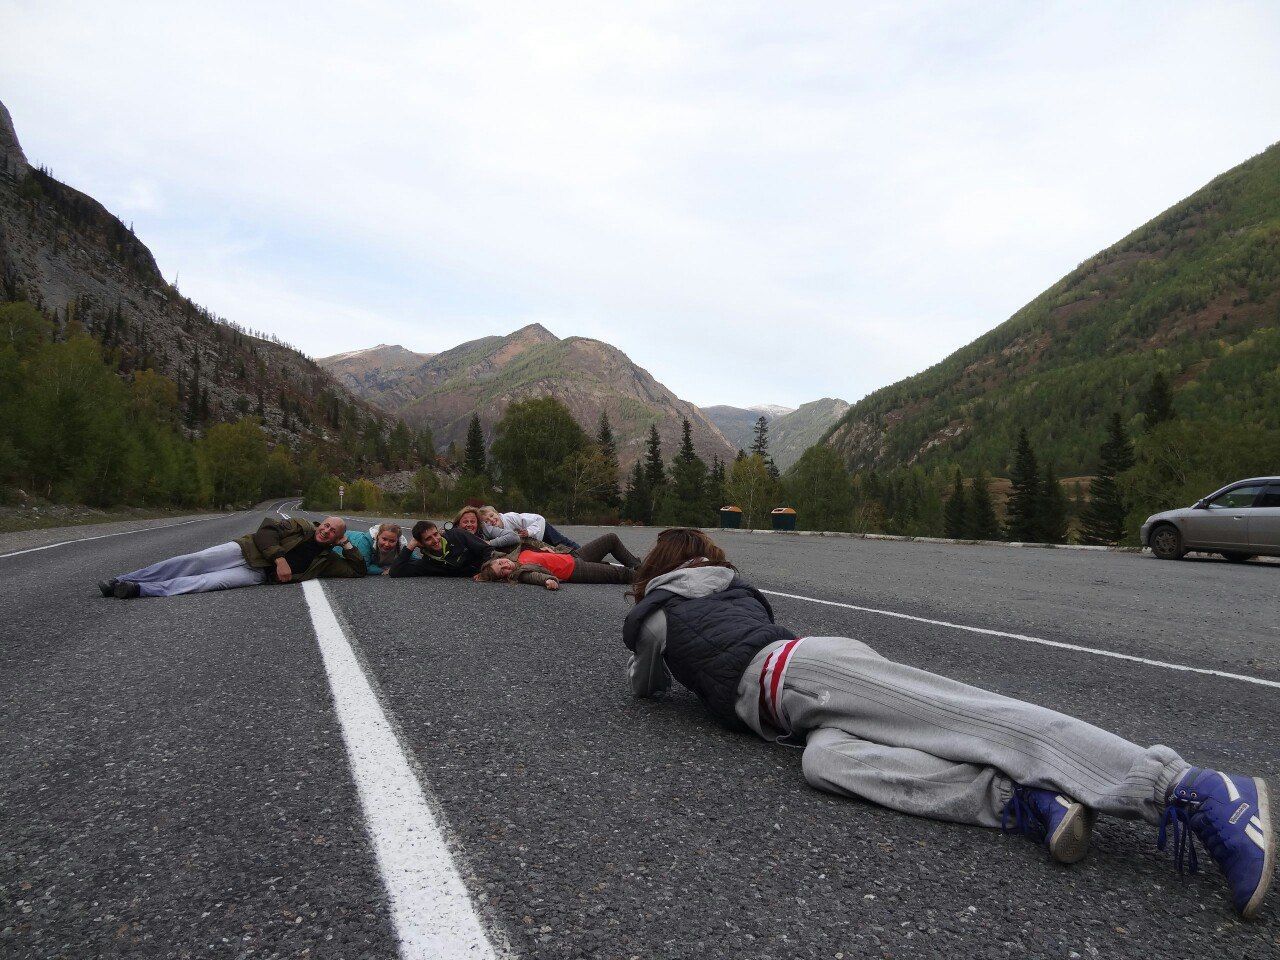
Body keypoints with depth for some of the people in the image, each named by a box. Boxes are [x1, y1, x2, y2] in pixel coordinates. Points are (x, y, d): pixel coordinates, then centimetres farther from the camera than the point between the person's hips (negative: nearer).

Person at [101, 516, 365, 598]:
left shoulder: (326, 559, 10)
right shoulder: (302, 526, 7)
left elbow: (357, 569, 6)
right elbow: (266, 528, -4)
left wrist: (346, 543, -1)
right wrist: (279, 557, -18)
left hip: (258, 574, 0)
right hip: (245, 550, 0)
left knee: (210, 581, -24)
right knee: (192, 561, -13)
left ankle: (138, 589, -25)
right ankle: (122, 580, -3)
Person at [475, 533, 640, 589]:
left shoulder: (518, 555, 2)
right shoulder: (520, 573, -21)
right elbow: (536, 575, -39)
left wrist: (545, 547, 1)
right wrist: (549, 580, -59)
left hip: (573, 557, 9)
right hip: (575, 571, -9)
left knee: (612, 539, 15)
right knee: (621, 574, -10)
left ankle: (637, 565, 34)